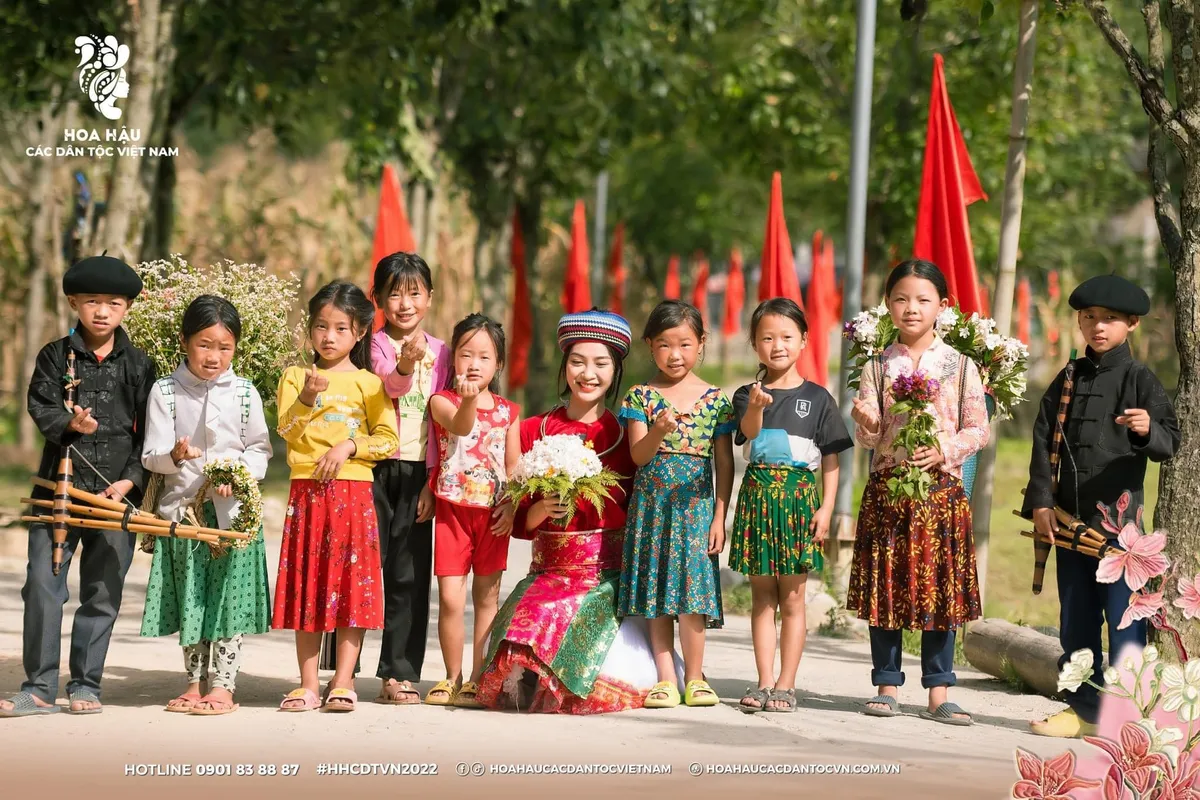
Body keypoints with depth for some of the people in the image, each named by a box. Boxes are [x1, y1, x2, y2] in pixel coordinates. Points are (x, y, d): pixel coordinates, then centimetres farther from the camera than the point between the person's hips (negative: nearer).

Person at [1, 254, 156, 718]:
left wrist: (132, 479, -6)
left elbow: (147, 431, 5)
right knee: (42, 585, -4)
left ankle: (85, 686, 15)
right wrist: (70, 424, -24)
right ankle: (40, 688, 3)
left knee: (102, 593, 5)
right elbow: (40, 405, -4)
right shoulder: (55, 357, 6)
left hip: (118, 491, 0)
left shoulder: (138, 365, 7)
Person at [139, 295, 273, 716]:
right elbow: (151, 455, -3)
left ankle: (223, 686, 5)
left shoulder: (244, 393, 1)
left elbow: (260, 448, 6)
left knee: (229, 596, -2)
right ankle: (195, 683, 18)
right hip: (182, 505, 0)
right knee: (189, 597, 7)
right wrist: (174, 456, -25)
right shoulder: (165, 391, -1)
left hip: (234, 508, 0)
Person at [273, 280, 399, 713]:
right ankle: (308, 684, 8)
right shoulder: (295, 377, 9)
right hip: (306, 491, 1)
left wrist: (349, 446, -12)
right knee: (306, 586, 3)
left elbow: (389, 440, 2)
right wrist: (307, 399, -19)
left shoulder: (368, 384, 7)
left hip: (353, 489, -1)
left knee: (352, 585, -3)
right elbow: (286, 430, -3)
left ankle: (343, 682, 3)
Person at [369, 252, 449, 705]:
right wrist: (405, 365, -42)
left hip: (417, 472, 3)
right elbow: (389, 385, -19)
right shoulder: (377, 344, 0)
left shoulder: (440, 353, 9)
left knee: (410, 574, 3)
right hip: (376, 467, -3)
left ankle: (399, 674, 8)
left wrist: (433, 481, 2)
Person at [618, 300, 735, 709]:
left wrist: (719, 517, 0)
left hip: (697, 506, -1)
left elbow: (724, 462, 5)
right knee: (656, 595, 2)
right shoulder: (640, 396, 2)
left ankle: (694, 677, 6)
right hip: (652, 505, 1)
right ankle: (665, 678, 8)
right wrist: (657, 432, -27)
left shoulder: (716, 400, 3)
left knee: (692, 593, -5)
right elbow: (638, 456, -6)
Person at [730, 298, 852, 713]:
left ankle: (786, 684, 5)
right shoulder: (747, 394, 5)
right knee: (762, 597, 5)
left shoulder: (817, 397, 3)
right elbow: (749, 432, -16)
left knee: (792, 598, 1)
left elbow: (831, 459, 3)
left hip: (800, 495, -1)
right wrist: (756, 405, -37)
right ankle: (764, 682, 9)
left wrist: (826, 508, -7)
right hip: (758, 495, 1)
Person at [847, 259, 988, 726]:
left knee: (941, 589, 1)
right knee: (885, 587, 3)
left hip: (941, 488, -1)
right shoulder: (879, 366, 6)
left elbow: (978, 428, 1)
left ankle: (938, 692, 6)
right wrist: (865, 422, -18)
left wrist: (945, 449, -14)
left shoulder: (959, 366, 2)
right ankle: (886, 685, 12)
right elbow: (868, 435, 3)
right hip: (886, 487, 1)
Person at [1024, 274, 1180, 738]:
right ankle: (1084, 708, 19)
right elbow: (1044, 443, 10)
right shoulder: (1067, 381, 11)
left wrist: (1150, 430, -32)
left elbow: (1170, 443, -9)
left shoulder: (1139, 380, -2)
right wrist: (1040, 503, 1)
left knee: (1123, 620, -6)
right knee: (1075, 619, 10)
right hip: (1069, 517, 5)